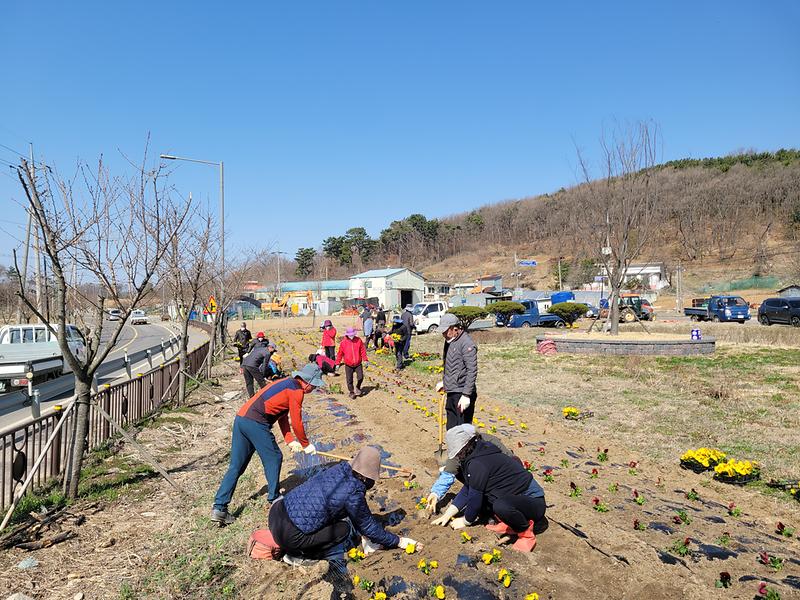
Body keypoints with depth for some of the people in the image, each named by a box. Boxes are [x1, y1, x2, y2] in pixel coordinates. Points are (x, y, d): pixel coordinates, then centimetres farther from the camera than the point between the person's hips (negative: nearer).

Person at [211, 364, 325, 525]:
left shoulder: (286, 384, 25)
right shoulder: (296, 390, -5)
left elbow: (283, 416, 25)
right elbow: (296, 422, -3)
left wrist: (290, 441, 17)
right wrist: (306, 445, 11)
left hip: (240, 418, 9)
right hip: (256, 422, -9)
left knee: (236, 466, 10)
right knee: (273, 459, 7)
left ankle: (219, 508, 9)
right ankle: (273, 500, 17)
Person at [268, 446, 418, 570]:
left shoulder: (338, 470, 2)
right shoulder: (353, 494, -17)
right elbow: (369, 527, -1)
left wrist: (365, 536, 25)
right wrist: (398, 542, 12)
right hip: (290, 536, -7)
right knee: (347, 530, 3)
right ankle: (300, 556, 1)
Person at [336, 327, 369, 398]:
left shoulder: (358, 340, -4)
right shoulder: (343, 342, -6)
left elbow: (363, 350, 2)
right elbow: (340, 354, 1)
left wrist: (365, 359, -2)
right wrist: (337, 363, 2)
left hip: (358, 364, 1)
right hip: (348, 365, -1)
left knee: (361, 377, -4)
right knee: (349, 380, 3)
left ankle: (358, 388, 24)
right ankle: (351, 392, 21)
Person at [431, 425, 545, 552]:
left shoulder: (478, 464, -25)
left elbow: (475, 498, -17)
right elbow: (467, 490, 10)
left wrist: (466, 521, 1)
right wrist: (448, 514, 7)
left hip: (534, 502, -10)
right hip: (517, 497, 10)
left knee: (500, 506, -40)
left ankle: (526, 531, -9)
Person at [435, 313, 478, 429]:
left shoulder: (467, 344, -17)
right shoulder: (449, 341, 11)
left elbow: (472, 371, -21)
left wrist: (466, 395, -23)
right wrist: (444, 381, 21)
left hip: (462, 394, -9)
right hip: (451, 393, 9)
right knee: (451, 429, 17)